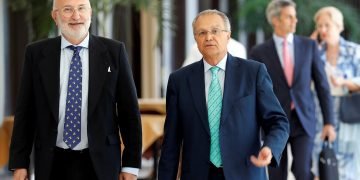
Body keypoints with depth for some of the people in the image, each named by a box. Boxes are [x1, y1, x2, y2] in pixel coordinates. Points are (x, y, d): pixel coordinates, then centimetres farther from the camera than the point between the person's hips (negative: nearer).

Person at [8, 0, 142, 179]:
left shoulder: (113, 51, -1)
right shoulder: (36, 53, 1)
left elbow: (129, 110, 1)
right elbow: (25, 111, 4)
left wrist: (131, 164, -2)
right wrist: (19, 163, -1)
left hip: (100, 163, -1)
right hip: (52, 164, 1)